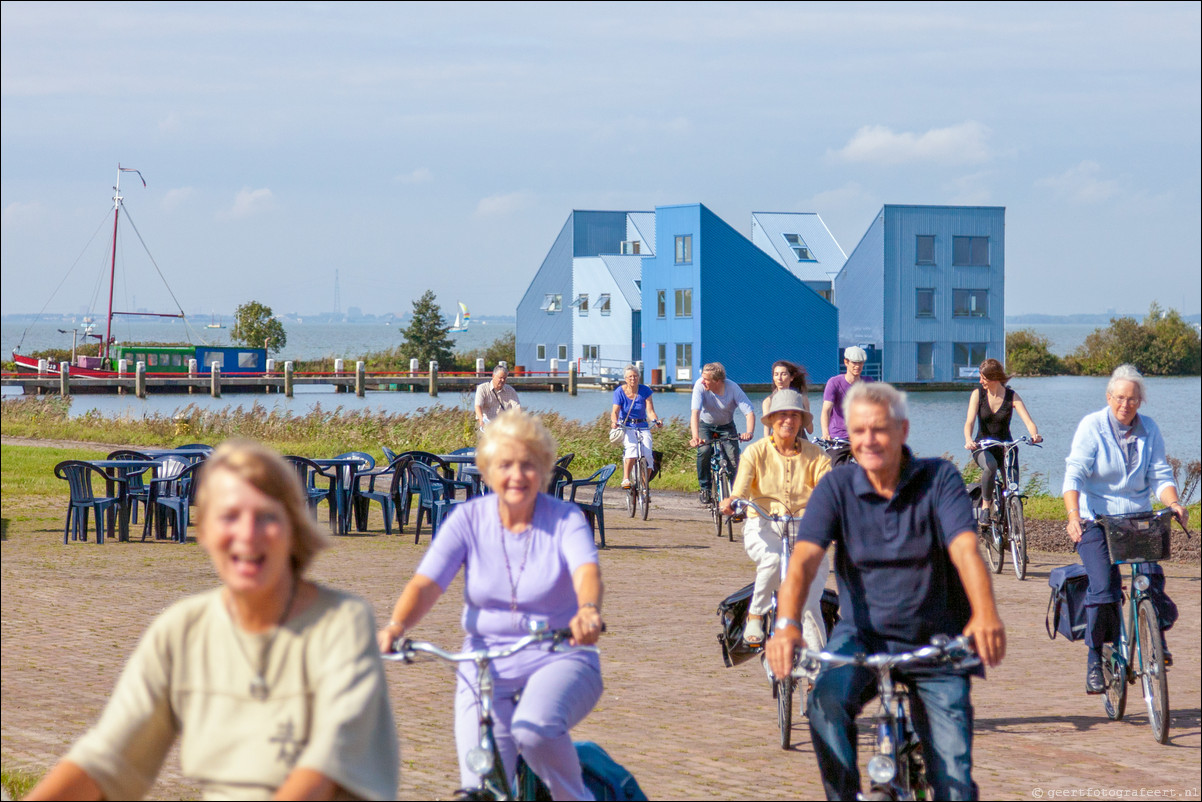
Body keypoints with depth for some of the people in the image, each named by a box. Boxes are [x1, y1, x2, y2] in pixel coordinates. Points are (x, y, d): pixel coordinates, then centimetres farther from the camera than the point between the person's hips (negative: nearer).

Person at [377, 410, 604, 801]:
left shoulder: (565, 519, -7)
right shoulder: (468, 519, -3)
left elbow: (587, 570, -25)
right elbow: (425, 583, -13)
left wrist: (588, 610, -50)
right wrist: (396, 626, -35)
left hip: (558, 660, -2)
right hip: (485, 668, 2)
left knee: (535, 728, -34)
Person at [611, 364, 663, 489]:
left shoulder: (645, 390, -3)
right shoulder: (619, 392, -5)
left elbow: (650, 411, -9)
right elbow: (615, 411, -14)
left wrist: (656, 420, -30)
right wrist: (614, 421, -36)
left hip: (643, 426, 2)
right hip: (626, 426, -2)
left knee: (647, 455, -17)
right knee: (632, 447, -33)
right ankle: (626, 479, -34)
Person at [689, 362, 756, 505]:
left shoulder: (732, 388, -26)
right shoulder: (700, 386, -26)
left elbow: (749, 412, -30)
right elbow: (695, 412, -36)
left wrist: (749, 432, -49)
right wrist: (695, 437, -52)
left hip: (726, 426, 0)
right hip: (705, 425, 0)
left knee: (733, 458, -17)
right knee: (704, 451, -26)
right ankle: (705, 488, -9)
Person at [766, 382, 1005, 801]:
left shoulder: (939, 479, -7)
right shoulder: (837, 487, -4)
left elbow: (965, 550, -22)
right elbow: (804, 559, -16)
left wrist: (985, 615, -42)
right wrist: (786, 624, -36)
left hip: (934, 641, -1)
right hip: (862, 634, 1)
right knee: (826, 701, -31)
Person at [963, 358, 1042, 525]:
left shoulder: (1012, 396, -6)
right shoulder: (978, 393, -6)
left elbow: (1028, 421, -16)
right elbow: (970, 421, -17)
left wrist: (1035, 435, -40)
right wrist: (968, 440, -39)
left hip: (1005, 446, 1)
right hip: (982, 447, -1)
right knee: (990, 466, -36)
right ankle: (985, 506, -19)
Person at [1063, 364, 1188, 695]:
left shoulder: (1149, 430, 6)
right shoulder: (1091, 426, -6)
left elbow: (1160, 476, 4)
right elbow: (1074, 474, -15)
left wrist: (1173, 503, -18)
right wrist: (1073, 514, -31)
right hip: (1096, 521, -3)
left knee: (1151, 575, -20)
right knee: (1103, 589, -17)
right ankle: (1095, 660, -3)